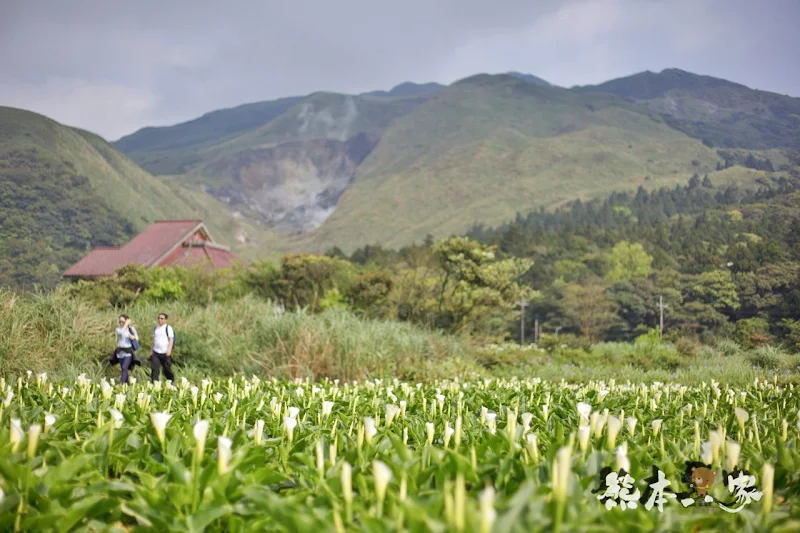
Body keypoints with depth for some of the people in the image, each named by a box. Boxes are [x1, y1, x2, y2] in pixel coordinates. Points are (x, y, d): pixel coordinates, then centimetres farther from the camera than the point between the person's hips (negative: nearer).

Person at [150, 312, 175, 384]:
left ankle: (172, 382, 22)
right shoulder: (156, 328, 13)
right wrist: (151, 350, 15)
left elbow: (171, 339, -9)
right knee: (154, 368, -6)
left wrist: (169, 350, -18)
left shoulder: (168, 328, -4)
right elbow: (154, 339, 19)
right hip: (155, 352, 5)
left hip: (165, 353, -5)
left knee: (167, 368, 3)